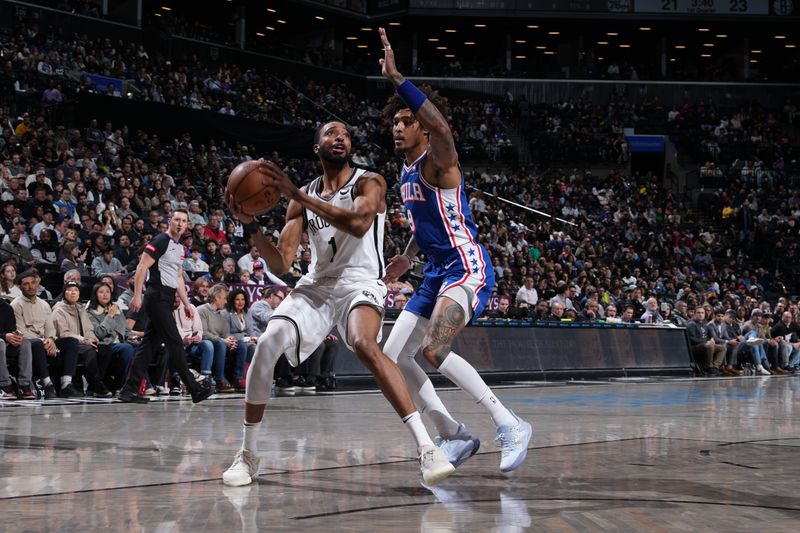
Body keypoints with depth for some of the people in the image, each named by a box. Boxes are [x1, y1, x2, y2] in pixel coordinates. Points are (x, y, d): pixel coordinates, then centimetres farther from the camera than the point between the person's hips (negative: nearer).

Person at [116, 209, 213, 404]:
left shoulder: (180, 248, 19)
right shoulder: (160, 241, -8)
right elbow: (142, 267, -14)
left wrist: (187, 304, 21)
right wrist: (137, 296, -20)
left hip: (167, 300, 9)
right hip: (158, 297, -9)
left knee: (149, 344, 7)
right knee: (175, 343, -7)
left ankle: (129, 391, 8)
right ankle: (195, 388, -5)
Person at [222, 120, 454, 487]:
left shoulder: (368, 182, -2)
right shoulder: (303, 198, 12)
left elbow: (359, 223, -26)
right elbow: (280, 265, 7)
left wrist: (297, 195, -25)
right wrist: (251, 225, -9)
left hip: (360, 284, -5)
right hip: (316, 286, 5)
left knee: (364, 345, -36)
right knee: (266, 345, -18)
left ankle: (426, 446, -37)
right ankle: (248, 454, -2)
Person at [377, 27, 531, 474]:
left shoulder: (437, 160, -13)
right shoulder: (407, 172, 15)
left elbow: (441, 126, -38)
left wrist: (397, 79, -43)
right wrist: (407, 257, 21)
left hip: (467, 267, -10)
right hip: (437, 273, 10)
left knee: (434, 350, -29)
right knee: (393, 356, 5)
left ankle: (511, 426, -20)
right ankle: (454, 435, 13)